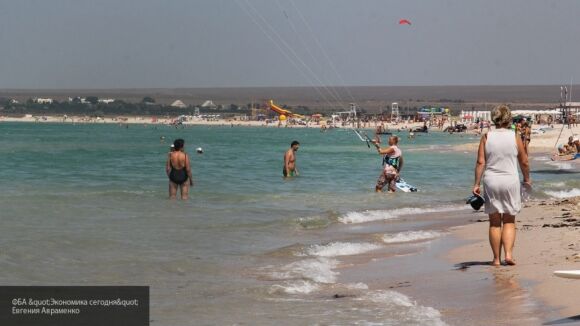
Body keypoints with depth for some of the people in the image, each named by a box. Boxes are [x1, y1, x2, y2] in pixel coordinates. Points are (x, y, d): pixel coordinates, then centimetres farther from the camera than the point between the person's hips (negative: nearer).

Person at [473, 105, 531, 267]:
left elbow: (480, 162, -5)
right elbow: (524, 162, 3)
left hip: (491, 182, 1)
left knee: (494, 222, 10)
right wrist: (527, 179, 20)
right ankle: (509, 254, -5)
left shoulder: (486, 137, -2)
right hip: (510, 181, -1)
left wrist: (477, 184, 0)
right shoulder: (515, 138, -3)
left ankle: (496, 258, 12)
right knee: (509, 221, 11)